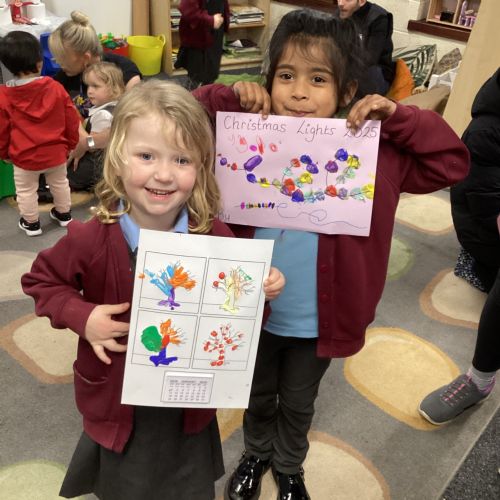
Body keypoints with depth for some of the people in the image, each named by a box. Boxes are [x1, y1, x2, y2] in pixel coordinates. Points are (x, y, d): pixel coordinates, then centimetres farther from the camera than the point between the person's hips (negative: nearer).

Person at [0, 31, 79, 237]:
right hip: (56, 152, 2)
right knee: (60, 183, 25)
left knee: (26, 190, 18)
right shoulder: (55, 88, -11)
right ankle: (64, 214, 42)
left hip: (24, 157, -2)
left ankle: (31, 223, 32)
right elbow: (72, 121, -2)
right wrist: (70, 144, 14)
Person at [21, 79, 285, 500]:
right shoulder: (91, 240, -22)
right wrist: (81, 316, -21)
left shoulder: (215, 236, -17)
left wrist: (261, 288, -22)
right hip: (119, 401, -1)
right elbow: (41, 281, -5)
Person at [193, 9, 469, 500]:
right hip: (254, 311, 1)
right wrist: (228, 96, -24)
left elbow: (451, 163, -12)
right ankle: (256, 453, 58)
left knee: (298, 404, 26)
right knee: (258, 396, 28)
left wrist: (398, 117, -22)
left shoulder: (371, 151, -14)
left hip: (318, 321, 0)